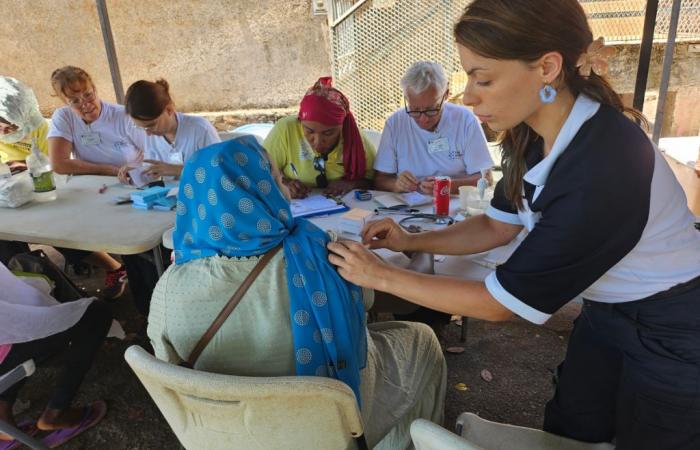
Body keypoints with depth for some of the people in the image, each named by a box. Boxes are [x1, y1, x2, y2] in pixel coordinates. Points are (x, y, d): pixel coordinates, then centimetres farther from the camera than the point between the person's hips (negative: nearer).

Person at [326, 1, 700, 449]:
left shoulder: (606, 167, -37)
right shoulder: (534, 134, -12)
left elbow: (502, 302, -29)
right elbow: (497, 226, 1)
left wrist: (381, 276, -23)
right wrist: (410, 241, -12)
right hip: (608, 310, 7)